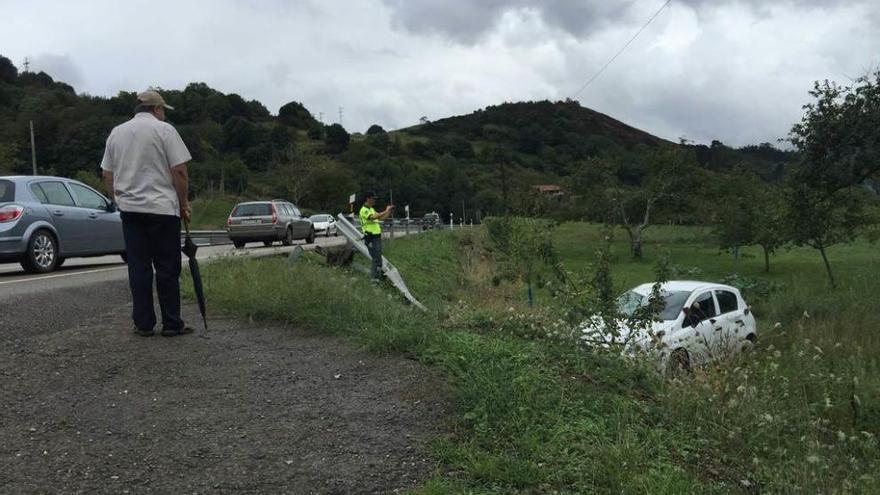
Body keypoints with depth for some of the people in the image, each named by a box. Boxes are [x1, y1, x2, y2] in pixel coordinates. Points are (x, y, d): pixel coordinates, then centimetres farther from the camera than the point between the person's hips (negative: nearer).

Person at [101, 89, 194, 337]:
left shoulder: (116, 132, 13)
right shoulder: (164, 130, -4)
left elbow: (107, 175, 14)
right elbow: (179, 171, -9)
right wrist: (184, 203, 1)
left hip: (129, 209, 5)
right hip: (162, 208, -5)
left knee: (138, 268, 8)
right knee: (167, 269, 0)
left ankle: (143, 323, 11)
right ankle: (172, 324, 4)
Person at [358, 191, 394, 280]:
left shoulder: (372, 209, 18)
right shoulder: (364, 210, -12)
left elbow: (381, 218, 20)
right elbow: (374, 217, -28)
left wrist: (390, 212, 6)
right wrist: (386, 211, -23)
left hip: (377, 236, 9)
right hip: (371, 238, -9)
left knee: (379, 257, 13)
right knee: (376, 258, -11)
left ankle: (379, 275, 21)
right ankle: (375, 278, -7)